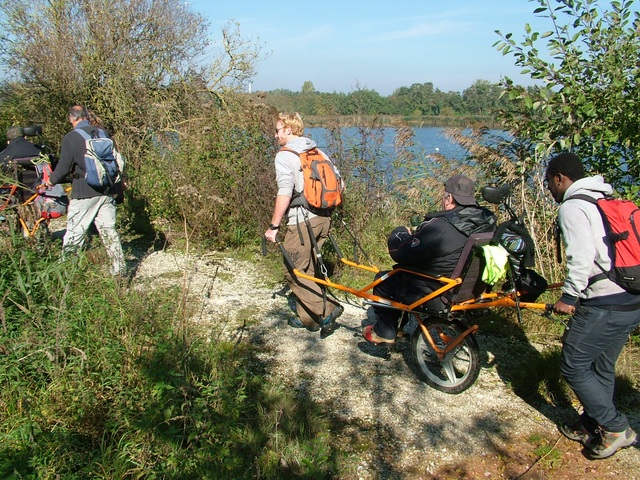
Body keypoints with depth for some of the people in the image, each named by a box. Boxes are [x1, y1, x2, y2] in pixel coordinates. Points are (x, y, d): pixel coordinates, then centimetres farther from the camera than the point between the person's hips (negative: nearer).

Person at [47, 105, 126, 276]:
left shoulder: (70, 138, -8)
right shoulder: (103, 133, 6)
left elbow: (63, 168, -6)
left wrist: (51, 181, 12)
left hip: (84, 193, -4)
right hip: (106, 191, 5)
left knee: (74, 232, 4)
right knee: (108, 229, 10)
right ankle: (119, 268, 12)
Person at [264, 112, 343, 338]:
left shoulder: (285, 155, -9)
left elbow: (285, 193, -19)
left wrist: (273, 226, -14)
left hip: (302, 221, -8)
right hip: (323, 218, 8)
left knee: (295, 273, 3)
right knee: (307, 270, 18)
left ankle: (326, 311, -5)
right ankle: (307, 317, 25)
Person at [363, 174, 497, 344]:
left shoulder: (439, 227, -30)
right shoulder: (487, 222, -7)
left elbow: (400, 254, -22)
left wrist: (399, 233, -1)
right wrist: (417, 235, 14)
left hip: (436, 297, -8)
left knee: (382, 280, 13)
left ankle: (384, 332, 24)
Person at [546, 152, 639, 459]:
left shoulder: (572, 207, -10)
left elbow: (582, 257, -22)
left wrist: (569, 296, -12)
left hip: (603, 305, -9)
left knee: (573, 367, 5)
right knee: (602, 368, 20)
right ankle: (592, 426, 34)